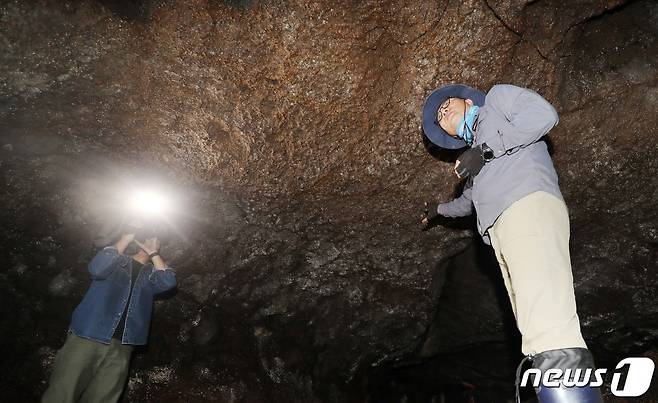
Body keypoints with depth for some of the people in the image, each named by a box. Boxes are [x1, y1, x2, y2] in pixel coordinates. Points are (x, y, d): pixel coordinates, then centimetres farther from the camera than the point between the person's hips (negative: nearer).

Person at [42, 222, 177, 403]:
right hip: (87, 338, -2)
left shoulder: (150, 275, 16)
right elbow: (97, 269, -12)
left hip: (120, 349, 3)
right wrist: (125, 239, -7)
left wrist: (153, 252, 2)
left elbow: (168, 282, -5)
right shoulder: (117, 261, 9)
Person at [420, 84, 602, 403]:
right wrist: (440, 209, 68)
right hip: (502, 230, 8)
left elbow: (543, 113, 0)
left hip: (529, 207, -8)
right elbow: (469, 200, 54)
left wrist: (486, 149, -1)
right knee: (539, 336, -10)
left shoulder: (497, 97, 22)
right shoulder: (474, 148, 39)